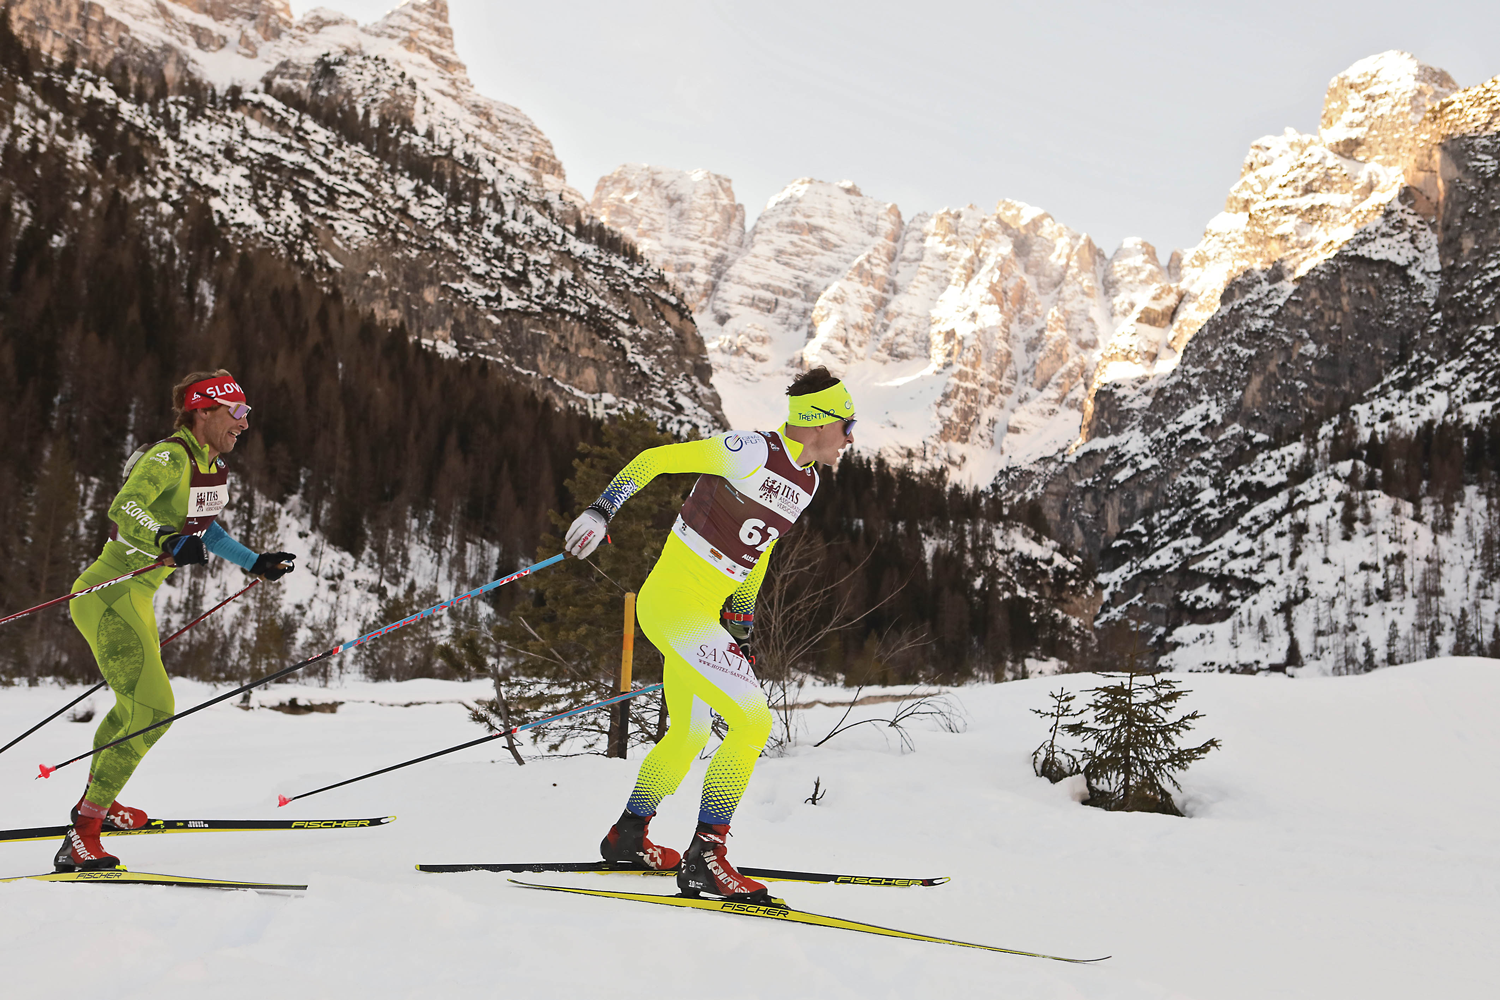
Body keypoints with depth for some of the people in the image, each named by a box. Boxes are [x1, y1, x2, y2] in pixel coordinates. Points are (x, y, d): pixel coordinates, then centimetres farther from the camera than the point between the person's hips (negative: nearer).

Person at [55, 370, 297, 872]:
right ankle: (82, 838, -15)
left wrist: (255, 563, 27)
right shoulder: (169, 457, -18)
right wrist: (167, 542, -48)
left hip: (135, 599, 10)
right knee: (153, 710, -19)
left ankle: (96, 801, 49)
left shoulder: (212, 464, 9)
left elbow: (203, 528, 24)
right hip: (109, 596, -10)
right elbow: (123, 508, -33)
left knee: (137, 705, 27)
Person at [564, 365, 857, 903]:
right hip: (672, 601, -10)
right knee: (753, 721, -15)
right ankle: (704, 858, -10)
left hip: (703, 614, 10)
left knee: (690, 734, 22)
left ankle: (627, 837, 39)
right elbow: (655, 459, -13)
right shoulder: (751, 451, -17)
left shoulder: (805, 483, 9)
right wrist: (601, 510, -21)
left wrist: (741, 628, 22)